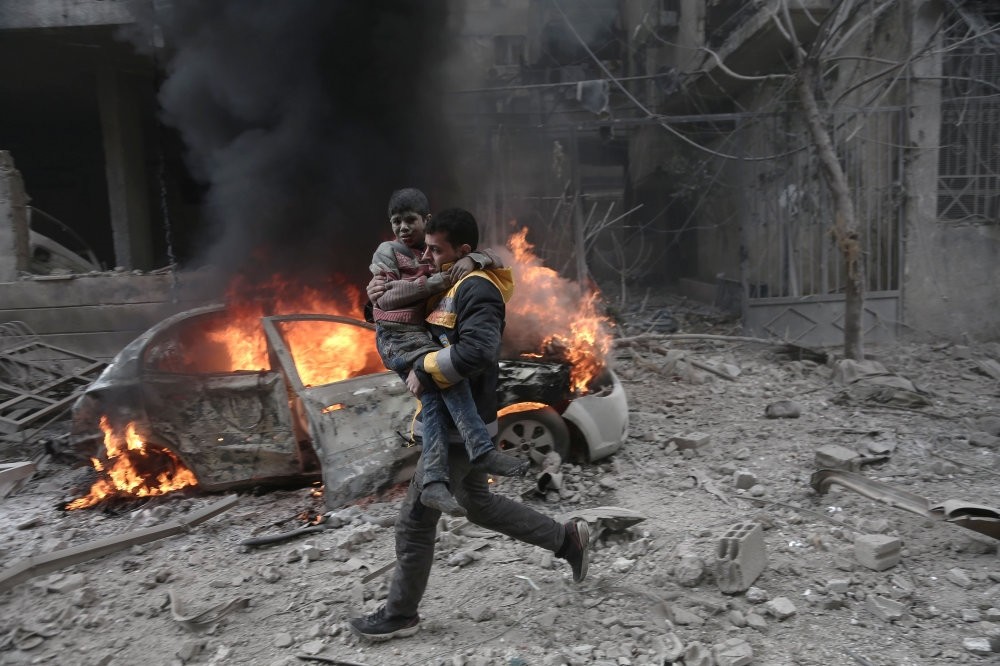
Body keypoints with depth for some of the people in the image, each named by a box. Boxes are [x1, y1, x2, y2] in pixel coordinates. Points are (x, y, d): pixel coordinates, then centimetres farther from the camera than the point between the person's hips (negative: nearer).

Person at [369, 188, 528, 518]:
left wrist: (471, 259, -15)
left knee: (434, 399, -17)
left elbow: (493, 257, 10)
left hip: (431, 336, 5)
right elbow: (384, 296, -11)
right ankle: (482, 450, -34)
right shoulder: (387, 252, 5)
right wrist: (434, 283, -19)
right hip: (398, 337, -5)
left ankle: (433, 483, -24)